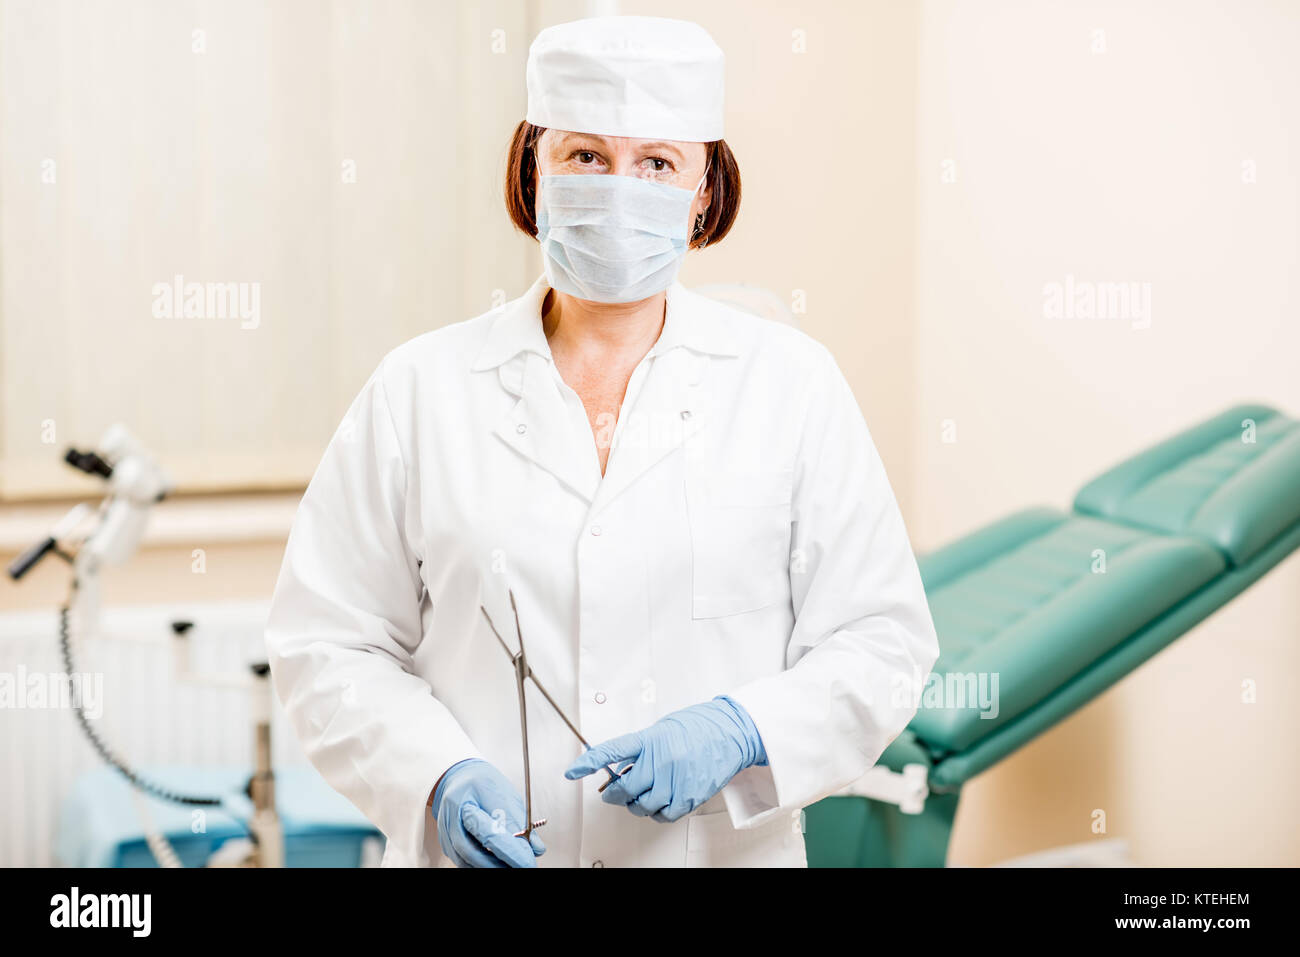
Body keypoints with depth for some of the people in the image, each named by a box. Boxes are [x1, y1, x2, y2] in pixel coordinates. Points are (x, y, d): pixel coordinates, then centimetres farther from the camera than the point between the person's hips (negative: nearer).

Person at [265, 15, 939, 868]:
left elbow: (880, 638, -1)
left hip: (727, 849, 0)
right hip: (482, 857, 0)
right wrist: (438, 777, -16)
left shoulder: (791, 383, 1)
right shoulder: (421, 389, 1)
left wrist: (737, 734, -16)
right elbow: (330, 645, -1)